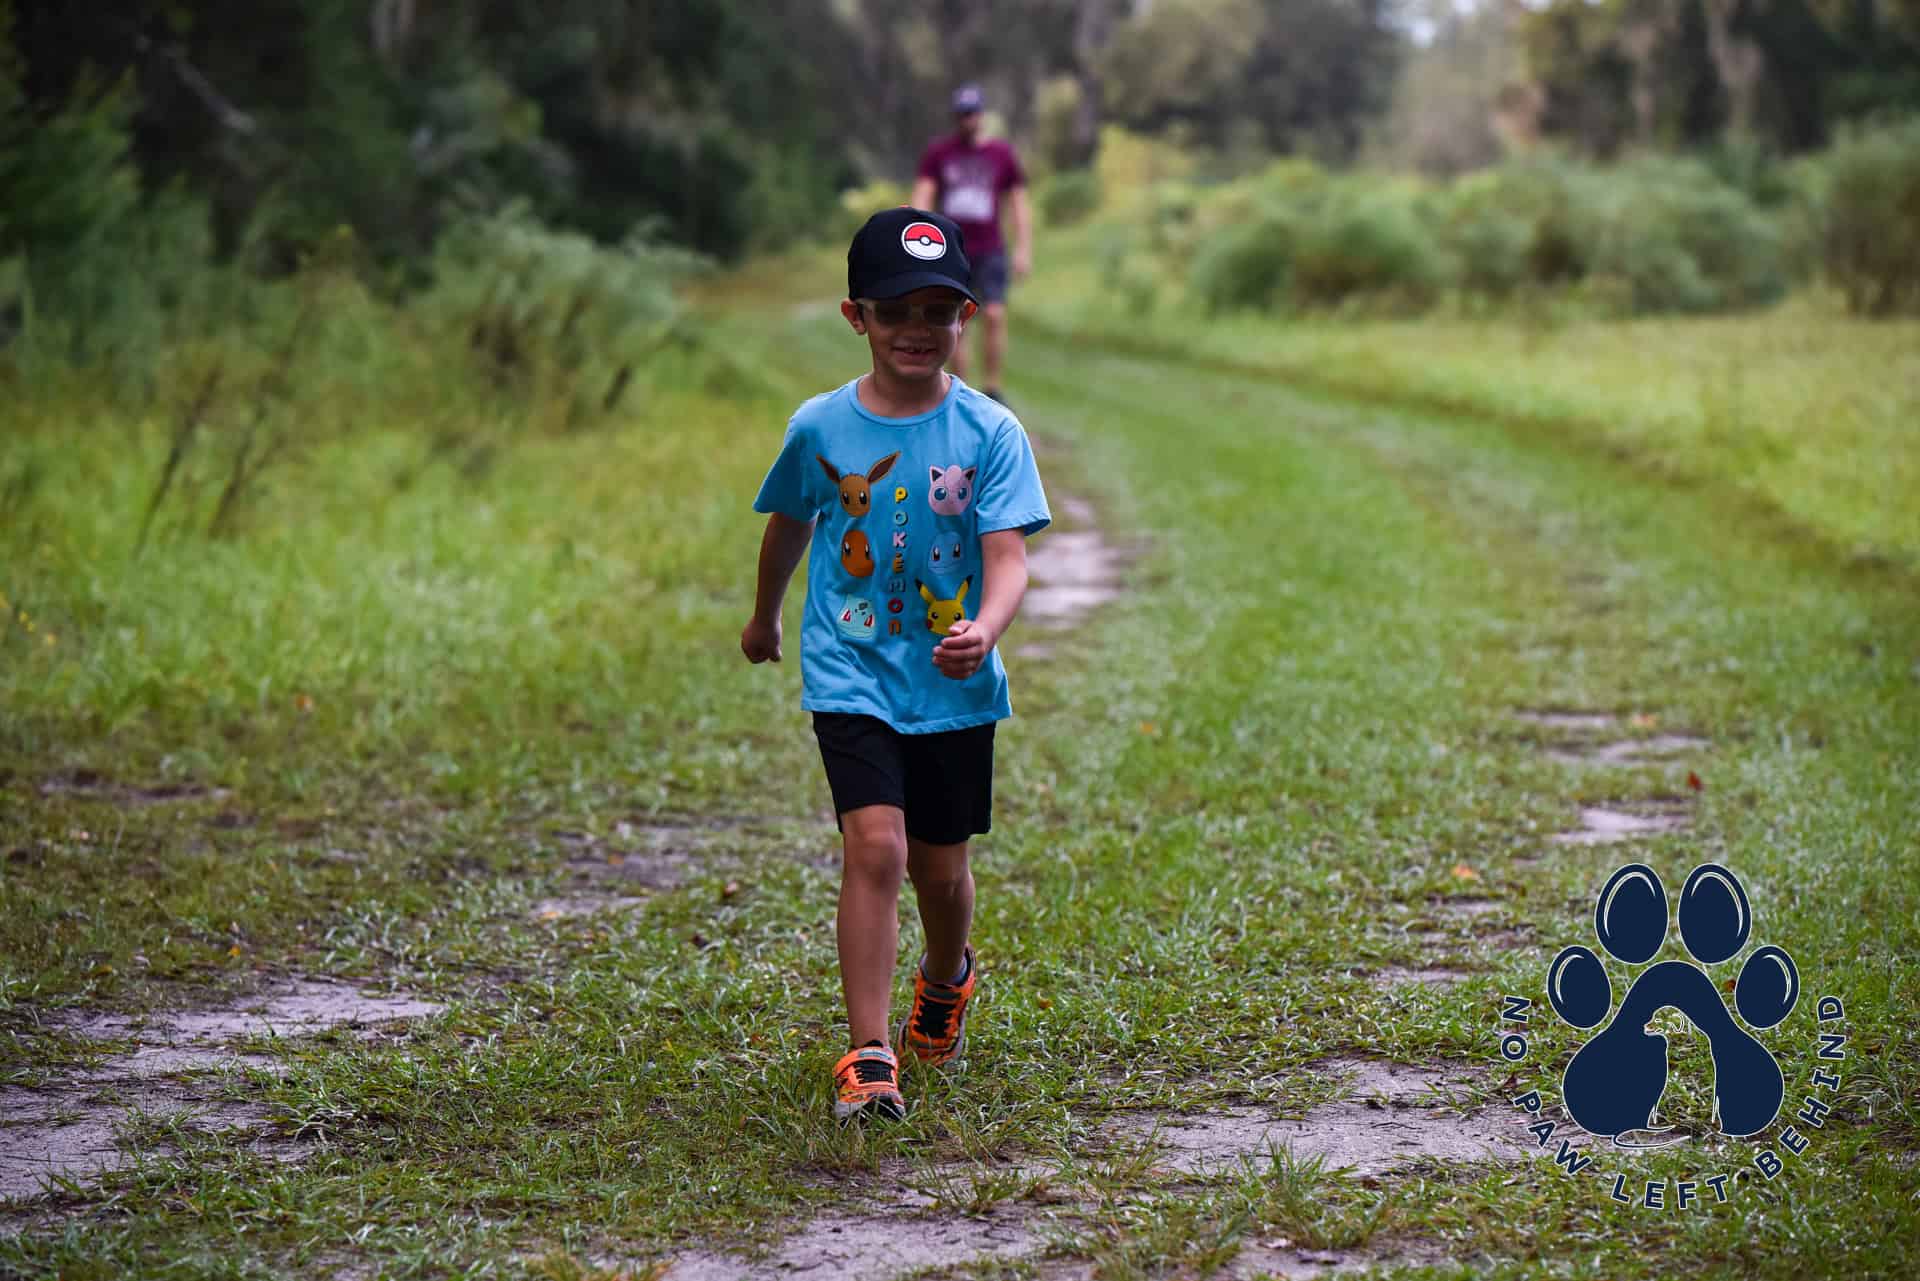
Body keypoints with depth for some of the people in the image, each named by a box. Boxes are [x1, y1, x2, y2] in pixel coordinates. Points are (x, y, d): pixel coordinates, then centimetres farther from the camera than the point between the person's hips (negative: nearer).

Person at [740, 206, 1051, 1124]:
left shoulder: (989, 433, -7)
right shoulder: (820, 427, -3)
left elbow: (1009, 556, -14)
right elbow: (789, 524, 16)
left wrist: (982, 629, -35)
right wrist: (764, 618, 30)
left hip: (956, 683, 1)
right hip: (851, 672, -1)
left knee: (940, 866, 12)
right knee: (876, 843, -18)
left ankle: (945, 981, 46)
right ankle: (868, 1057, -14)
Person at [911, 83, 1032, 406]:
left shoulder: (1002, 154, 3)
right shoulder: (936, 153, 2)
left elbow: (1019, 203, 5)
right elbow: (922, 198, -3)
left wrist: (1024, 249, -3)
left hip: (989, 253, -1)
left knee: (995, 316, -17)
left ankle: (993, 388, -8)